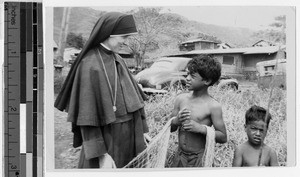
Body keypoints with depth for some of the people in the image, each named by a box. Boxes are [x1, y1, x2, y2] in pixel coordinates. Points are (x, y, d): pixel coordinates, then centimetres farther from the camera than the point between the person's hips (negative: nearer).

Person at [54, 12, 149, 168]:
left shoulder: (117, 60, 7)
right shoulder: (90, 65, -17)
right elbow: (87, 114, -18)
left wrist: (143, 131, 12)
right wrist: (101, 155, -20)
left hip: (128, 137, 8)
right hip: (106, 138, -8)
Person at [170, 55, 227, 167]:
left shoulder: (213, 106, -12)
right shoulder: (181, 99, 1)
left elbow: (223, 137, -9)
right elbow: (171, 128, 9)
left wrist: (201, 128, -21)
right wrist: (177, 120, -13)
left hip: (200, 158, -4)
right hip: (180, 155, 4)